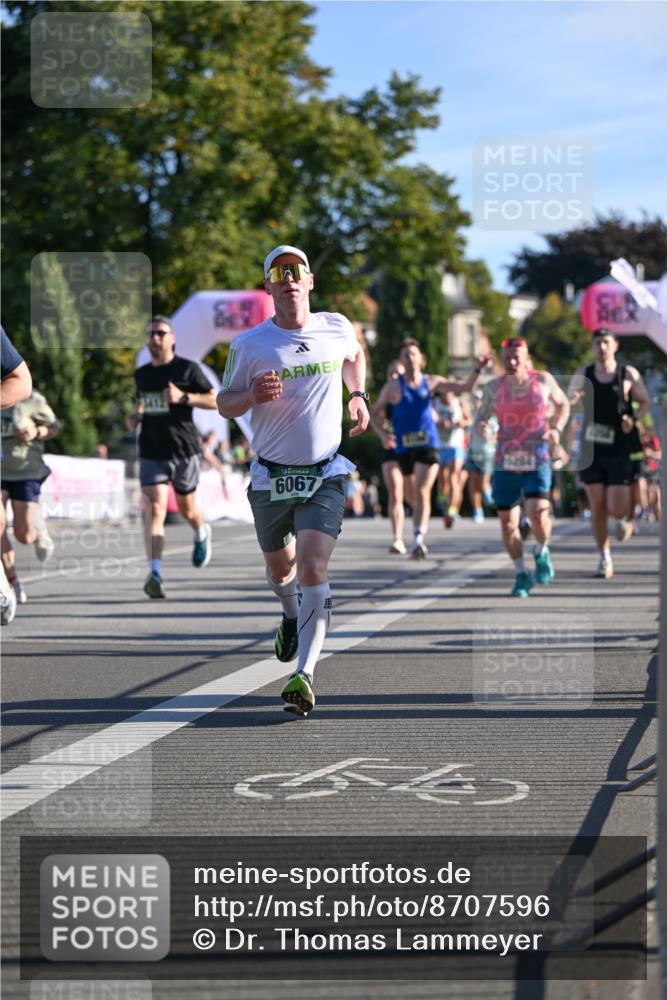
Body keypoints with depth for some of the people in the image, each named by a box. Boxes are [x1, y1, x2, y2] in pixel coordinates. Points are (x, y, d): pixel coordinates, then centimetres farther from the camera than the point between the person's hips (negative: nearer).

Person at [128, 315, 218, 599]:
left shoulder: (187, 369, -3)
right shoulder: (141, 374, 11)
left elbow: (215, 401, -3)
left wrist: (183, 397, -17)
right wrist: (135, 417, 7)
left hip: (183, 450, -2)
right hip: (151, 452, 2)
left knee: (186, 508, 13)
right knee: (155, 509, -14)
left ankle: (202, 533, 51)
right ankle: (155, 574, -26)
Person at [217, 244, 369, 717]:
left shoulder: (337, 328, 1)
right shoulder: (249, 344, -5)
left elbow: (355, 355, 26)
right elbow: (224, 404, 1)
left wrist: (359, 395, 12)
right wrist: (252, 395, -19)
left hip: (326, 476, -1)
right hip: (271, 476, 1)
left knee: (313, 569, -18)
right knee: (281, 569, 18)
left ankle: (305, 675, -24)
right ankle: (292, 615, 54)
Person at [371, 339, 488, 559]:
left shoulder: (431, 382, 8)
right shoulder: (393, 386, 2)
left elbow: (464, 387, 8)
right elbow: (375, 413, 5)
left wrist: (477, 370, -8)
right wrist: (383, 434, -12)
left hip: (428, 444, 0)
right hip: (403, 447, 1)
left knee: (422, 491, -16)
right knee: (412, 495, 9)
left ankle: (419, 538, -27)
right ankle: (419, 539, 27)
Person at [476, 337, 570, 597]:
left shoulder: (543, 381, 2)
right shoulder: (493, 388, 3)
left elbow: (562, 404, 17)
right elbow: (482, 414, 13)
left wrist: (557, 429, -1)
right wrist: (481, 425, -11)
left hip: (537, 461, -2)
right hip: (505, 463, 2)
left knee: (538, 514, -20)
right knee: (508, 523, 2)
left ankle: (542, 552, 13)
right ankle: (522, 574, 21)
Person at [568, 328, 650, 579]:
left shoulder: (628, 375, 1)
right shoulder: (583, 375, 4)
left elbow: (645, 402, 9)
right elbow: (568, 401, -3)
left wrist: (633, 419, -11)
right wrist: (572, 398, -28)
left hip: (619, 452, -1)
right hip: (591, 450, 1)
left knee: (616, 508, -8)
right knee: (597, 508, 0)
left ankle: (623, 519, 29)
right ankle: (604, 559, 12)